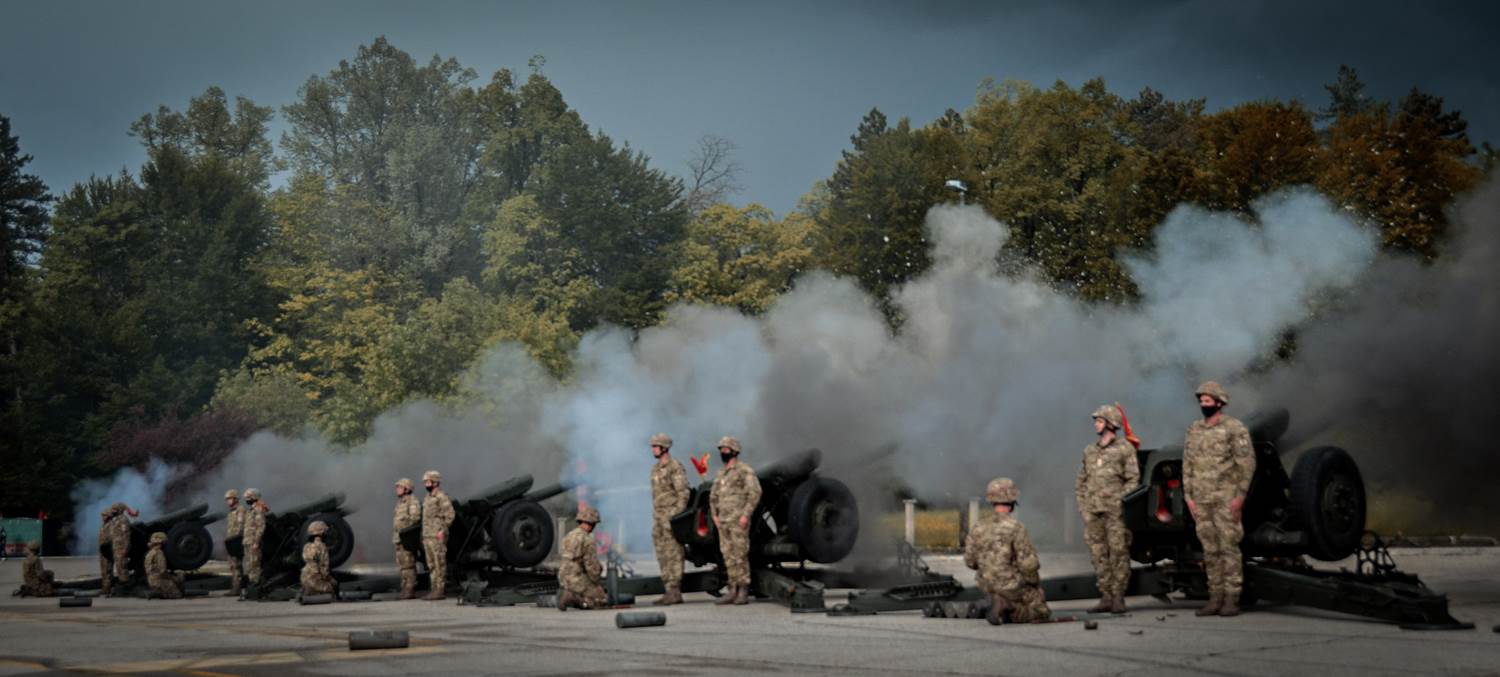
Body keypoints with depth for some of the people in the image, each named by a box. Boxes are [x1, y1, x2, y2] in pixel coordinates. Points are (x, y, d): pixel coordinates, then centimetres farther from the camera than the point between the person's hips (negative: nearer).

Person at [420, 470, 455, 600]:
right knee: (431, 565, 9)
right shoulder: (427, 499, 20)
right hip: (427, 536, 9)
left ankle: (440, 590, -9)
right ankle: (435, 589, 13)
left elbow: (450, 515, -14)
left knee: (439, 564, -9)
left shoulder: (442, 497, -8)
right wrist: (423, 536, 19)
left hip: (437, 536, -9)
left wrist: (442, 531, -19)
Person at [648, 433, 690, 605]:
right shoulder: (655, 469, 17)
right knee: (663, 556, 8)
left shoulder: (675, 467, -10)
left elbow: (683, 493, -14)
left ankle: (675, 592, -8)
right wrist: (655, 518, 19)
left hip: (672, 515, -9)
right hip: (659, 517, 9)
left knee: (673, 554, -8)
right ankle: (669, 591, 12)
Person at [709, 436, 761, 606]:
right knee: (728, 556, 7)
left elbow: (755, 493, -13)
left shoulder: (744, 470, -6)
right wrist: (715, 515, 11)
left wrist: (746, 515, -18)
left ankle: (744, 593, -4)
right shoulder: (721, 473, 17)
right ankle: (733, 591, 10)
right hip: (723, 521, 7)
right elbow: (713, 495, 25)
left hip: (738, 521, -7)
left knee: (740, 555, -7)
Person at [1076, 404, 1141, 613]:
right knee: (1098, 554, 5)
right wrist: (1083, 505, 10)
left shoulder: (1125, 448, 1)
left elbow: (1133, 479, -2)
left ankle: (1118, 598, 0)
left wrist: (1121, 501, -12)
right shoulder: (1089, 450, 16)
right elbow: (1081, 480, 19)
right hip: (1092, 510, 5)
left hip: (1115, 510, -5)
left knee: (1119, 553, -4)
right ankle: (1106, 597, 10)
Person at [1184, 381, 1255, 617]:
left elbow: (1247, 463, -7)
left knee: (1229, 547, -6)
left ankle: (1232, 600, -3)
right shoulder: (1193, 430, 12)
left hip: (1226, 498, -5)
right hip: (1201, 500, 5)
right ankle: (1215, 598, 11)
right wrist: (1188, 496, 8)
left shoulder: (1235, 428, -4)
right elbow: (1187, 464, 15)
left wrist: (1240, 496, -13)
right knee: (1210, 549, 7)